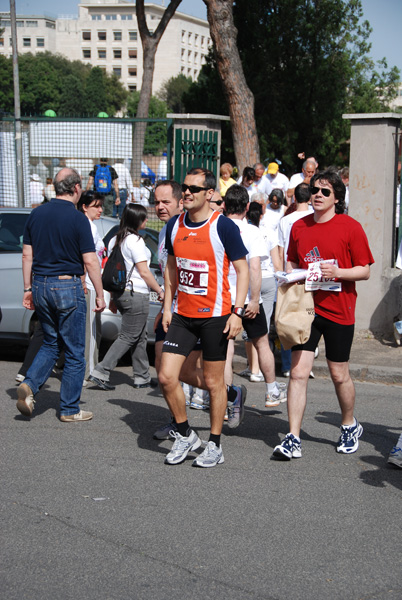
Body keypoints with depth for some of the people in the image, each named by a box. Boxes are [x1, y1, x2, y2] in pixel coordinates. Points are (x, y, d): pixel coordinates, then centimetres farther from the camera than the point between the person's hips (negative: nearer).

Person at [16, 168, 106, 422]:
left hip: (40, 286, 6)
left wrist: (28, 288, 15)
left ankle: (29, 385, 0)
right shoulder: (77, 219, -11)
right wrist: (100, 295, -4)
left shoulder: (37, 214, 5)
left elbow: (27, 255, 8)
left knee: (51, 343, 21)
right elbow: (90, 261, -12)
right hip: (67, 287, -6)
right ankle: (70, 410, 11)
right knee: (74, 352, 6)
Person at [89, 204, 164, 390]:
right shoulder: (135, 241, -14)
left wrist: (113, 298, 20)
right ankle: (100, 373, -8)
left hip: (119, 292, 9)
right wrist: (159, 290, -4)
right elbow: (144, 272, -14)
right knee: (128, 337, -3)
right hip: (136, 294, -9)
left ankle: (142, 378, 20)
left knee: (140, 337, 16)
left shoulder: (114, 240, 11)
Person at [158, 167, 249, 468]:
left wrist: (237, 312, -15)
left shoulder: (223, 226, -11)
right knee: (166, 377, -2)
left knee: (213, 381, 4)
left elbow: (243, 269, -8)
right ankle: (185, 435, 19)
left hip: (214, 315, -5)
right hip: (182, 315, 5)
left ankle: (215, 446, 20)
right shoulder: (175, 225, 5)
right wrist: (167, 306, 12)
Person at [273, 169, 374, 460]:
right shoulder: (299, 226, 7)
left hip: (338, 310, -3)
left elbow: (365, 271, -4)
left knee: (339, 375, 9)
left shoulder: (351, 227, -5)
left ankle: (350, 426, 34)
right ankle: (293, 439, -1)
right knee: (298, 372, -5)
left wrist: (337, 272, -20)